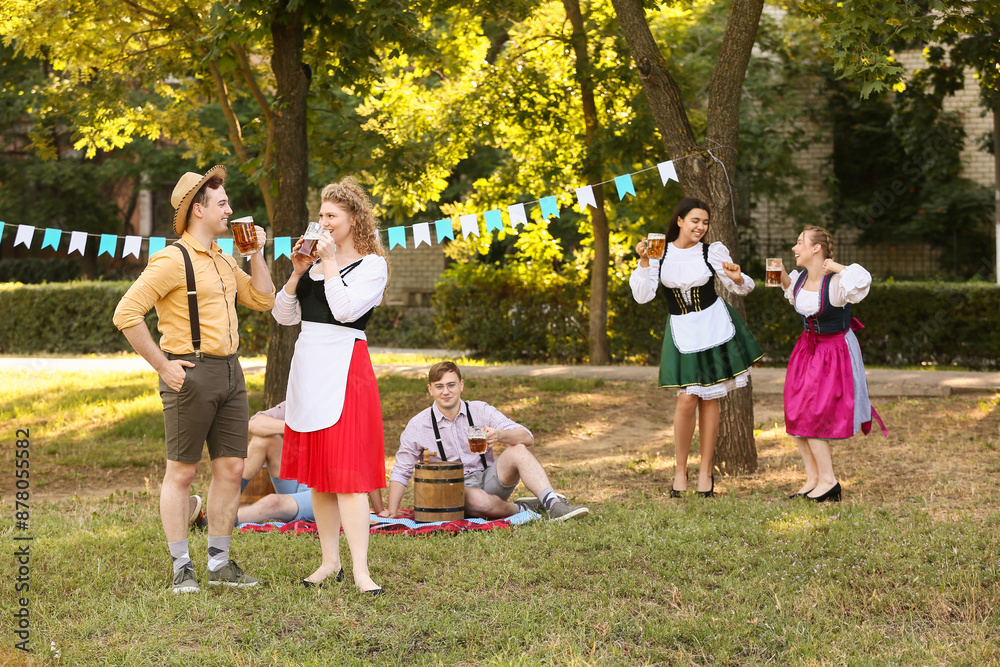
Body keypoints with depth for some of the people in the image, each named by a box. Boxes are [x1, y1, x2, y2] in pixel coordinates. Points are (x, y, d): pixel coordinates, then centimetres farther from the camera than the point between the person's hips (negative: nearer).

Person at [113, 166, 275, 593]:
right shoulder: (173, 260, -11)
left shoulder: (224, 261, 17)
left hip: (230, 371, 8)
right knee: (181, 472, 0)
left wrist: (256, 253, 11)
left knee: (231, 468, 8)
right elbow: (127, 314, -16)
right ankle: (182, 567, 6)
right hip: (191, 374, -8)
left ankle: (220, 562, 17)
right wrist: (163, 366, -15)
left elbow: (263, 300, 21)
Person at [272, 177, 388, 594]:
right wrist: (297, 272, -2)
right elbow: (284, 315, 10)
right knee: (316, 469, 8)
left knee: (347, 470, -12)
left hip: (345, 367, -6)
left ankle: (360, 571, -13)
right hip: (308, 365, 6)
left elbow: (346, 309, -17)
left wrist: (330, 262, -12)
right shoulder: (316, 260, 14)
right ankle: (330, 562, 16)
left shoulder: (372, 264, -2)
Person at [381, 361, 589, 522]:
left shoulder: (481, 411, 1)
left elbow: (527, 437, -7)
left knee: (518, 451, -25)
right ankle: (521, 509, -10)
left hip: (488, 480, 2)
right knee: (479, 502, -38)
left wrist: (500, 435, -29)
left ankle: (553, 504, -36)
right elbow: (401, 472, 6)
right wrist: (392, 510, -7)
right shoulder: (418, 426, -1)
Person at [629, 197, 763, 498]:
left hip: (714, 327, 0)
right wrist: (644, 263, -17)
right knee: (687, 399, -10)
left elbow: (741, 288, 6)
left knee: (709, 399, 4)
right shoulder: (659, 253, -1)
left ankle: (706, 471, 14)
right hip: (682, 331, 0)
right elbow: (643, 296, -6)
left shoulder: (712, 252, -2)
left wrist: (738, 278, -16)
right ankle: (680, 470, 7)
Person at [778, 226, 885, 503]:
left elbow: (862, 279, -44)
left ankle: (828, 481, 3)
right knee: (795, 416, 4)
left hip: (835, 351, -8)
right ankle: (812, 479, 14)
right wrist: (782, 277, 4)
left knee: (810, 416, -9)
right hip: (807, 349, 8)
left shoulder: (836, 283, -23)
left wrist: (834, 266, -30)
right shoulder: (800, 278, -1)